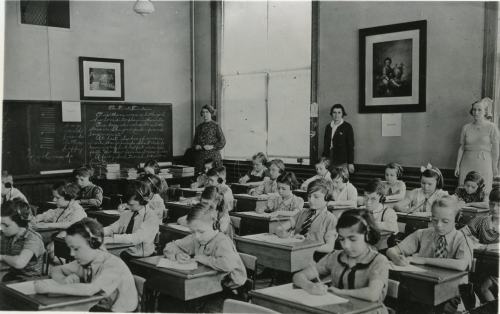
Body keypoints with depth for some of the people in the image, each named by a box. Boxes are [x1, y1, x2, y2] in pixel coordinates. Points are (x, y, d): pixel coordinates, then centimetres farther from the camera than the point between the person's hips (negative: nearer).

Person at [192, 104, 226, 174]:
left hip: (213, 156, -4)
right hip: (200, 157, 5)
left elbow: (222, 142, -3)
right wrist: (195, 146, 3)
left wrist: (212, 146, -14)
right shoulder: (199, 127, 15)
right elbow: (195, 140, 24)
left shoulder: (216, 126, 0)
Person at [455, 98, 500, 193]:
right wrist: (457, 166, 8)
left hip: (483, 163, -3)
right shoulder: (466, 128, 8)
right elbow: (461, 147, 10)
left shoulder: (491, 127, -1)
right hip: (467, 163, 3)